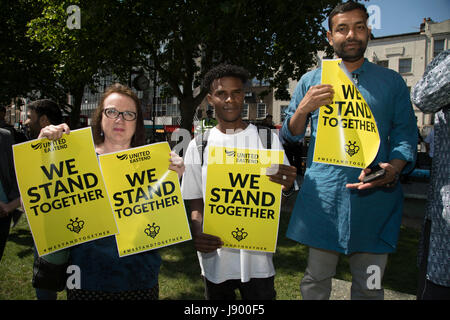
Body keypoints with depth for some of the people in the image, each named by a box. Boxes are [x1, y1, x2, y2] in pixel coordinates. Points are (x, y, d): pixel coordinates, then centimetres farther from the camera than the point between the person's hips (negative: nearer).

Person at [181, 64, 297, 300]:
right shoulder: (198, 145, 2)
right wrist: (197, 234, -15)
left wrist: (286, 187, -22)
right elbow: (195, 203, 4)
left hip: (257, 256, -1)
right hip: (214, 256, 1)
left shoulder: (268, 139, 0)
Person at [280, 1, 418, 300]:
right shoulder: (311, 81, 10)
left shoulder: (391, 81, 11)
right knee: (316, 280, 7)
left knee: (369, 286, 9)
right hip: (323, 195, 0)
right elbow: (289, 135, 10)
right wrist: (304, 109, -11)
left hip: (375, 196, 1)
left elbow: (406, 135, 7)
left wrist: (393, 169, -14)